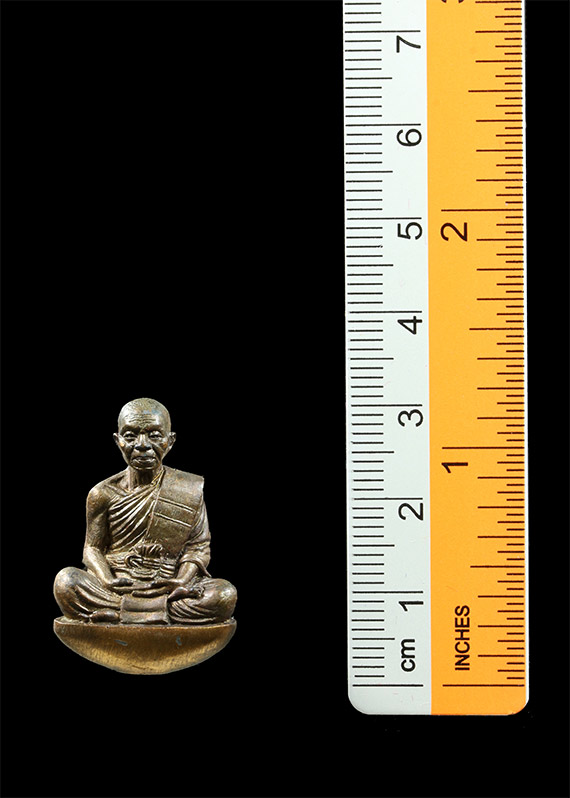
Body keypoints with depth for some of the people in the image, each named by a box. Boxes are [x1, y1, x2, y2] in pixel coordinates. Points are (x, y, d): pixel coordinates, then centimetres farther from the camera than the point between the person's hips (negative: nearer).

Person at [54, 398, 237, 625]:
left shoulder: (190, 490, 3)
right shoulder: (103, 494, 3)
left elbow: (198, 545, 5)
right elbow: (93, 547, 7)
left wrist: (182, 580, -16)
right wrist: (107, 581, -14)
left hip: (167, 587, 0)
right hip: (118, 587, 0)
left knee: (225, 594, -27)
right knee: (65, 581, -27)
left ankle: (117, 615, -26)